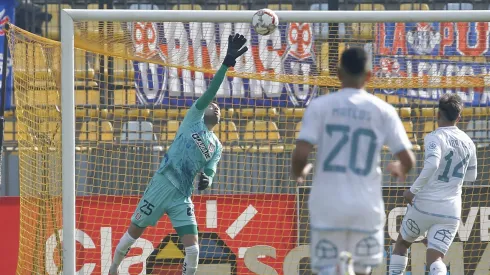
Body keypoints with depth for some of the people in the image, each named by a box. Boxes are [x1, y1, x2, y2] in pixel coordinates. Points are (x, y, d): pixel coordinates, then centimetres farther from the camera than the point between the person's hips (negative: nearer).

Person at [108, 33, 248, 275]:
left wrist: (206, 180, -15)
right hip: (161, 185, -4)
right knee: (133, 233, 7)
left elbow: (210, 171, 11)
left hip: (182, 198, 4)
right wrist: (226, 63, -19)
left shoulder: (216, 146, 16)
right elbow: (210, 92, -8)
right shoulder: (193, 119, 4)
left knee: (193, 250, -9)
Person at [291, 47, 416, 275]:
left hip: (327, 206, -1)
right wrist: (400, 170, 22)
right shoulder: (383, 110, 0)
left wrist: (298, 173, 12)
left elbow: (301, 154, -11)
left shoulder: (319, 106, -3)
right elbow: (408, 160, -2)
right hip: (367, 205, 1)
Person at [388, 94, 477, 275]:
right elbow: (471, 176, 21)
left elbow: (431, 165, -28)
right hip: (451, 211, 4)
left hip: (425, 205, -4)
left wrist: (413, 191, -19)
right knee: (435, 258, -2)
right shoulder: (468, 143, 8)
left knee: (401, 243, 21)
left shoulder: (435, 138, -10)